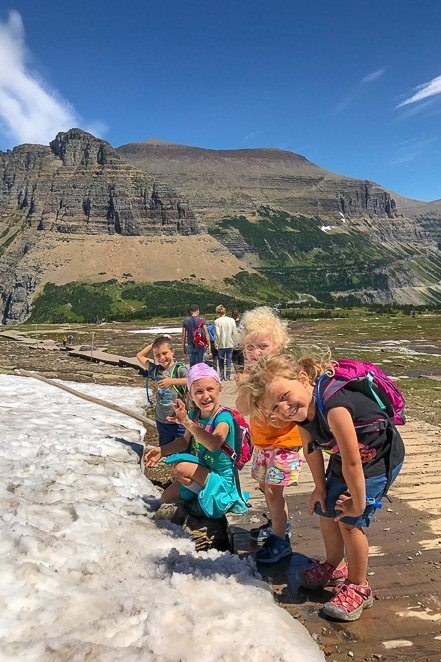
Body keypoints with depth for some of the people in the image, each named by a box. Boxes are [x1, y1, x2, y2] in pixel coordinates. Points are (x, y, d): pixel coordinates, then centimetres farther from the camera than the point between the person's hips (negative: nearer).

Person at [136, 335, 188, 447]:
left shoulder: (179, 369, -15)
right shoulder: (156, 370, 3)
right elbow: (140, 356, 16)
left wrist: (172, 381, -37)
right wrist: (152, 344, 5)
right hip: (161, 421, 6)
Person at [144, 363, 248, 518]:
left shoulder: (224, 417, -28)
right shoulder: (194, 414, -7)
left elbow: (214, 444, -48)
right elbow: (186, 441, 10)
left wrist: (187, 422, -55)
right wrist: (161, 451, -2)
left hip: (221, 477, -7)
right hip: (200, 470, 7)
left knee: (180, 468, -27)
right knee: (166, 498, 11)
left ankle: (206, 497, -2)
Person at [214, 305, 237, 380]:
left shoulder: (217, 321, -10)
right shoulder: (232, 320, -1)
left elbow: (217, 334, -13)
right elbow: (234, 333, 0)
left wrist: (216, 345, -4)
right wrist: (234, 343, 8)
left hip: (221, 344, -2)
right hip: (230, 344, 2)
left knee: (221, 360, 13)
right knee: (228, 360, 9)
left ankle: (222, 376, 12)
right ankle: (227, 376, 8)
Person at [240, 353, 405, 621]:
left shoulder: (333, 406, -41)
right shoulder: (301, 409, -15)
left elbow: (352, 463, -34)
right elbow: (312, 448, 2)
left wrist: (358, 505, -21)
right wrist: (320, 487, 5)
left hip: (379, 459, -8)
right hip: (343, 456, 8)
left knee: (350, 521, -9)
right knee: (327, 510, 14)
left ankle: (359, 588, 13)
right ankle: (335, 567, 38)